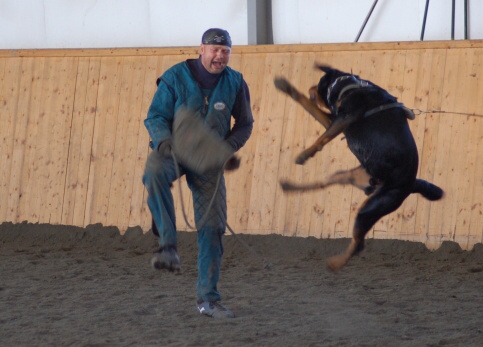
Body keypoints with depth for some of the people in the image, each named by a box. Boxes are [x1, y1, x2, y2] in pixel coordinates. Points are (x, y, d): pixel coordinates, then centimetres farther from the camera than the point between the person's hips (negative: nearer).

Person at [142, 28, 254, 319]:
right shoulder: (175, 77, -11)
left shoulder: (235, 83, -3)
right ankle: (169, 248, -40)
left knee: (213, 227, -1)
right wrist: (164, 140, -30)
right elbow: (155, 117, -9)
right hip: (173, 150, -3)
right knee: (155, 172, -40)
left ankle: (208, 299, 9)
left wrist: (229, 147, -10)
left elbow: (245, 123, 8)